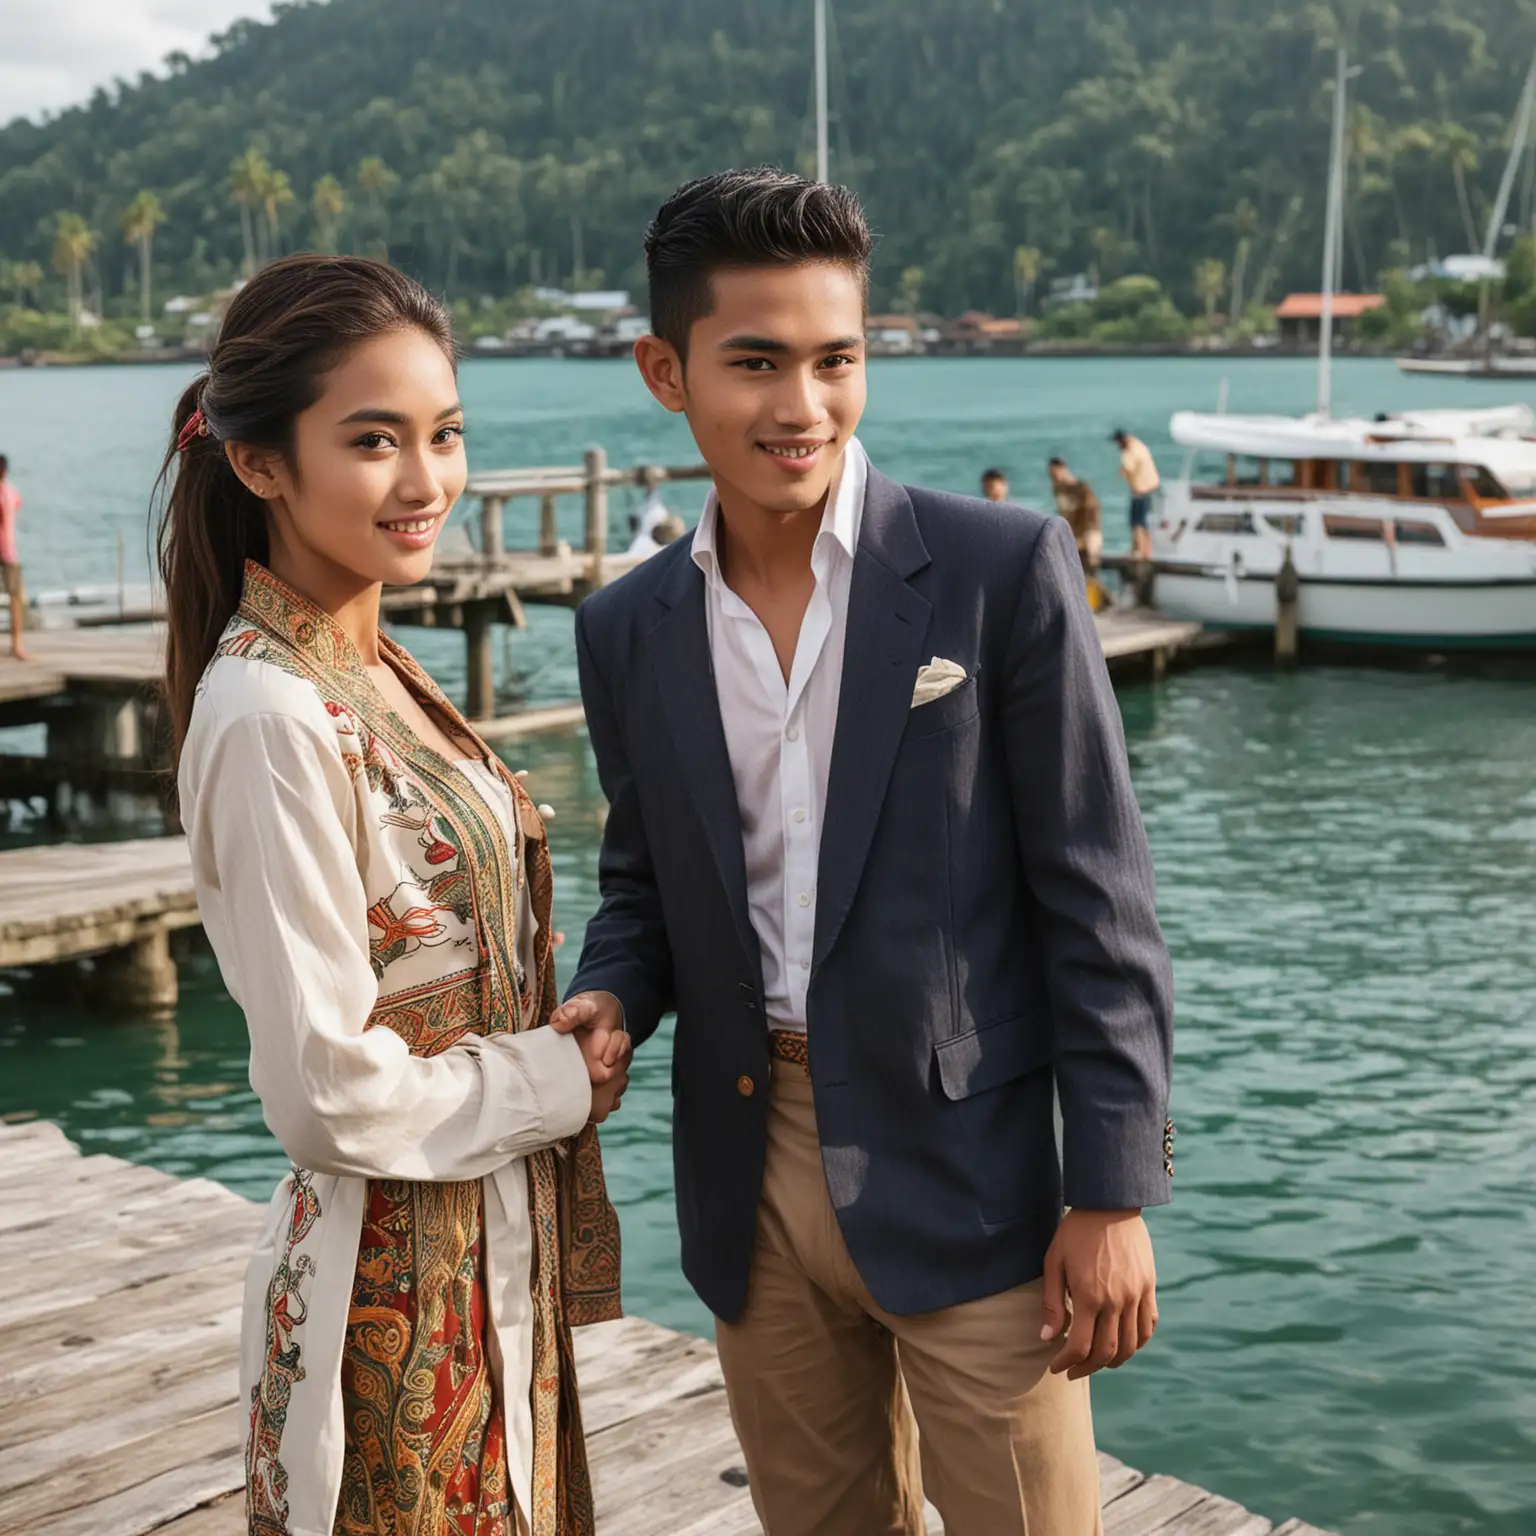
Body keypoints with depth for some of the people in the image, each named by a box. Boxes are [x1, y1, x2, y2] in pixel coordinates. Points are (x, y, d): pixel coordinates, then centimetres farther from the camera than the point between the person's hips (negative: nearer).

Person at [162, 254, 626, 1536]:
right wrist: (568, 1079, -12)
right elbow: (330, 1093, -23)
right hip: (395, 1285, -8)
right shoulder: (270, 715, -22)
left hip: (493, 1261, 8)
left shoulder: (370, 672, 5)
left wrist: (577, 1042, 1)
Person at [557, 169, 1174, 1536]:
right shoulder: (629, 629, 4)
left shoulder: (1003, 570, -10)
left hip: (966, 1182, -4)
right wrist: (607, 1003, -8)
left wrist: (1112, 1194, -11)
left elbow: (1098, 899, -9)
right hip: (754, 1185, 4)